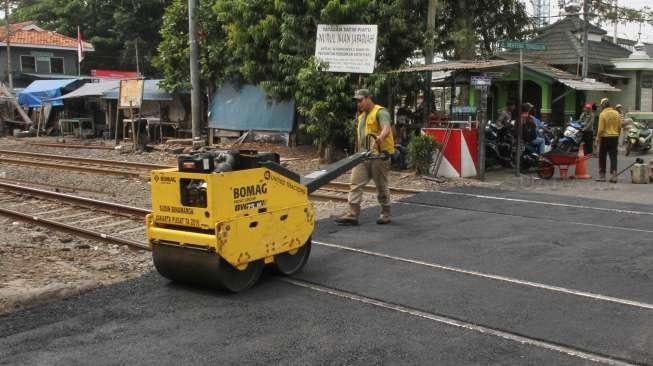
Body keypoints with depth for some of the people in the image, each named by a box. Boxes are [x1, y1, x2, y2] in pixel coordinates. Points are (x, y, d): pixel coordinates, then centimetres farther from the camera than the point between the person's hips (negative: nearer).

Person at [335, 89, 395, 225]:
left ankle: (386, 214, 19)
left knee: (381, 186, 4)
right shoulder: (361, 115, 19)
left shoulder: (380, 112, -9)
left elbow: (386, 129, -27)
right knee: (355, 184, -2)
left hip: (379, 155, -8)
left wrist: (379, 139, -47)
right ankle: (352, 214, -3)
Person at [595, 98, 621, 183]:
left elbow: (601, 129, -14)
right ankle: (613, 176, 3)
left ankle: (602, 176, 11)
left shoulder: (602, 114, -12)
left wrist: (598, 138, -5)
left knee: (602, 157, 7)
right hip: (615, 137, 4)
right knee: (613, 157, 6)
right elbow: (619, 127, 8)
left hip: (605, 138, -4)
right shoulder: (616, 113, 4)